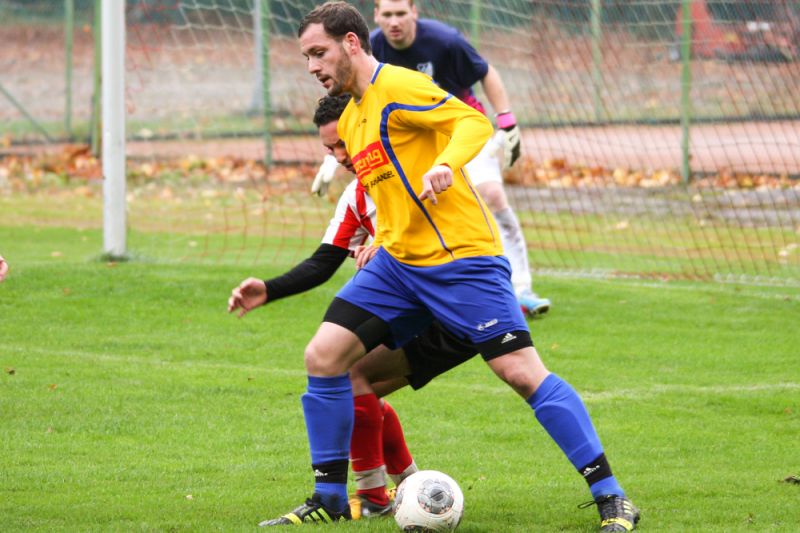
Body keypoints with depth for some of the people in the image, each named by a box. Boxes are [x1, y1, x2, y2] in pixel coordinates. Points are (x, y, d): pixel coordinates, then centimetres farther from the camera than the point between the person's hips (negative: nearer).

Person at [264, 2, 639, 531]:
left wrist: (445, 165, -37)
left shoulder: (396, 87, -9)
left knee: (522, 372, -13)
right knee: (323, 357, -3)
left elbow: (474, 122, -20)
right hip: (396, 263, 9)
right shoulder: (350, 119, 18)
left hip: (462, 258, -8)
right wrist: (381, 238, 18)